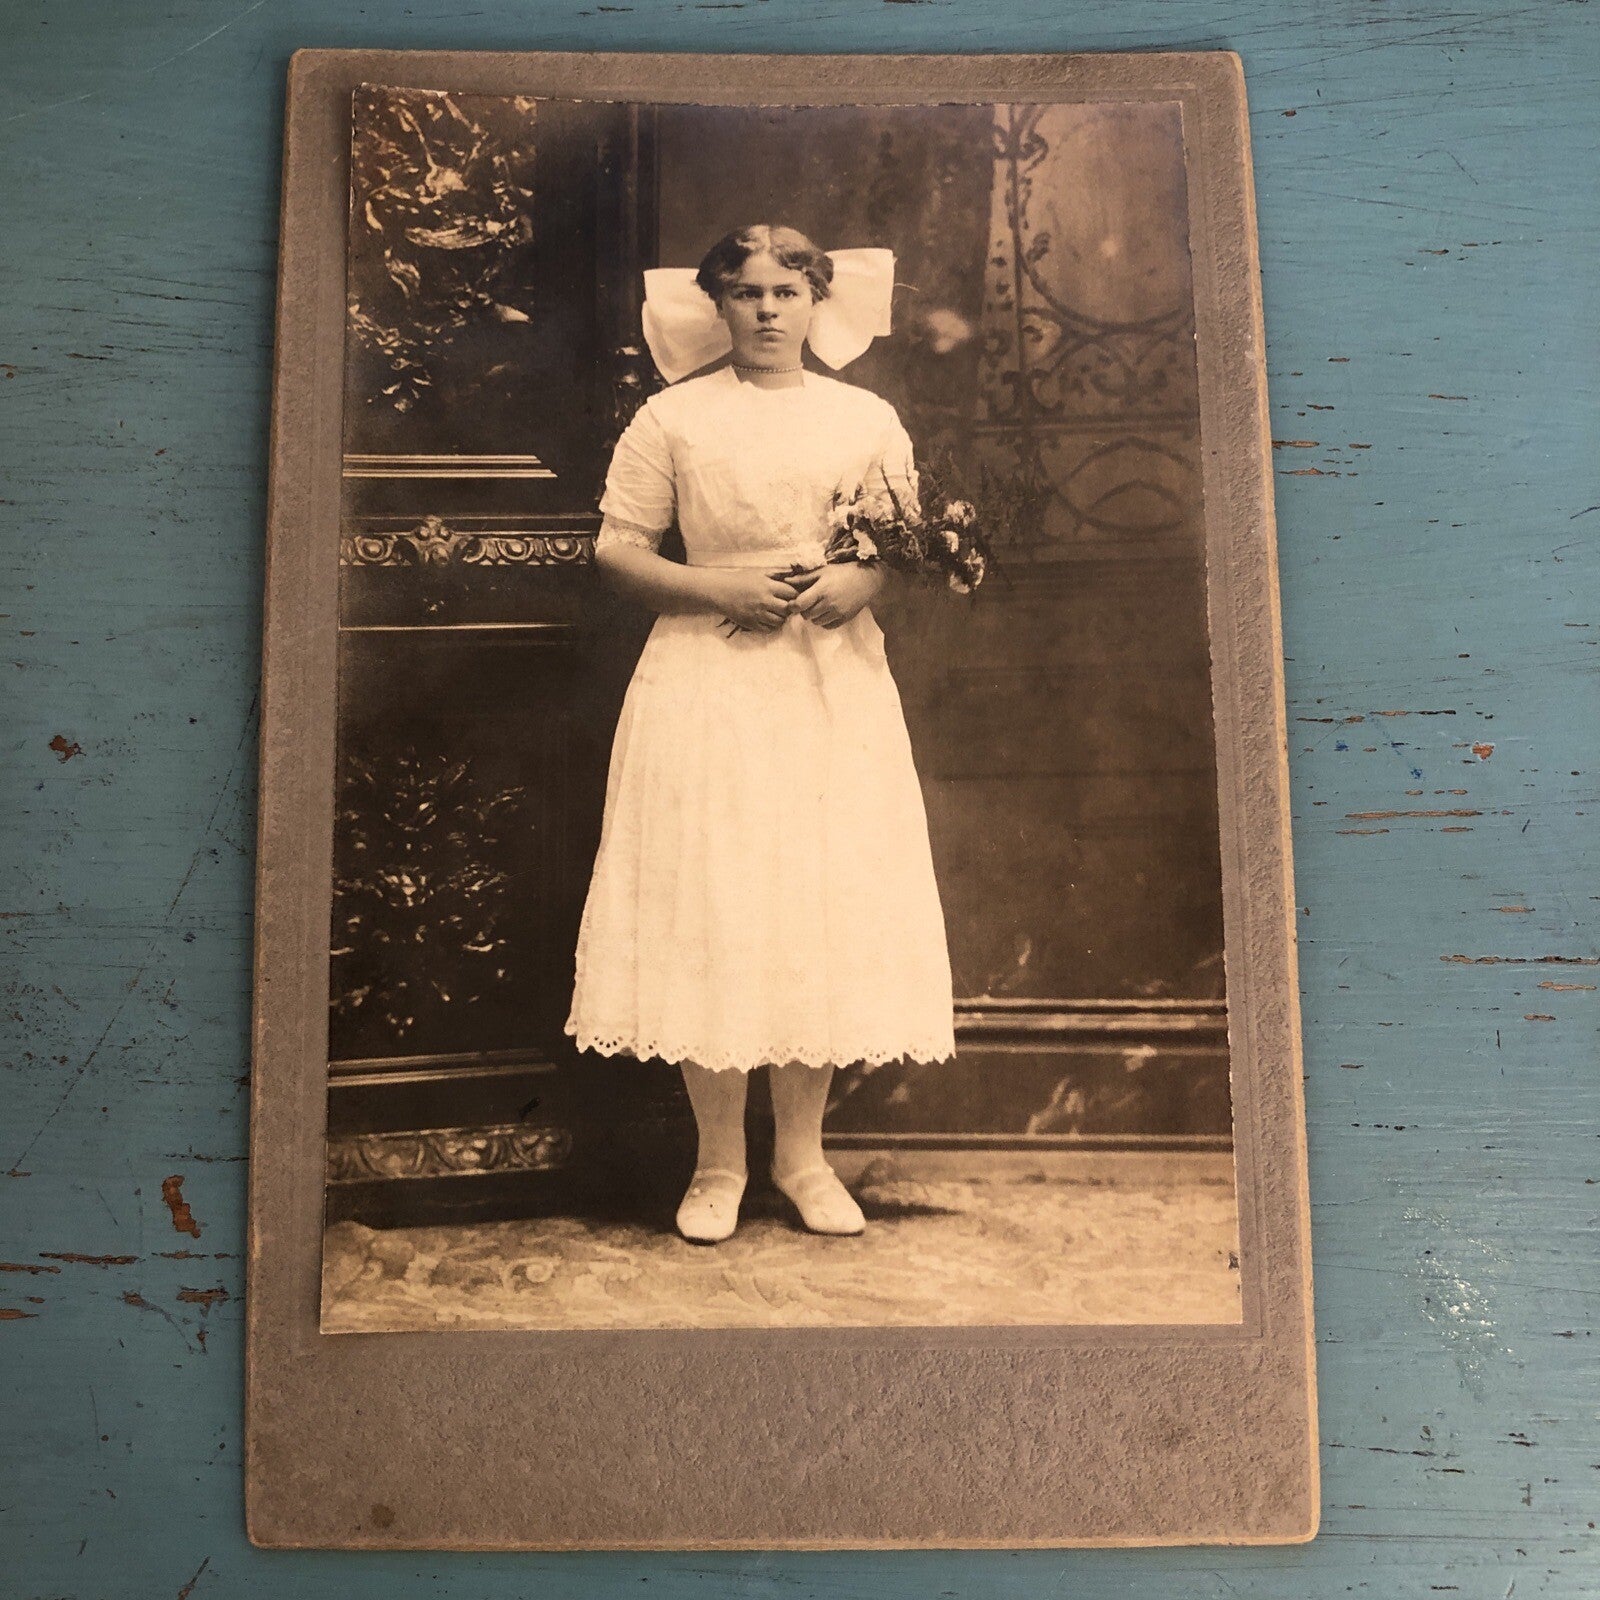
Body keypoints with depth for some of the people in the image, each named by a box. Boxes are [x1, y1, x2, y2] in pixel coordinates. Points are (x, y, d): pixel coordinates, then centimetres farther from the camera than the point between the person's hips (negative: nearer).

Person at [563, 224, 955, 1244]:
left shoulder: (869, 419, 10)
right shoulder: (673, 417, 4)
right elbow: (616, 548, 2)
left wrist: (864, 581, -9)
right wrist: (718, 587, -12)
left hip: (835, 686, 2)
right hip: (708, 682, -2)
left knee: (832, 910, 2)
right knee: (706, 912, -2)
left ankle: (803, 1152, 18)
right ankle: (719, 1161, 13)